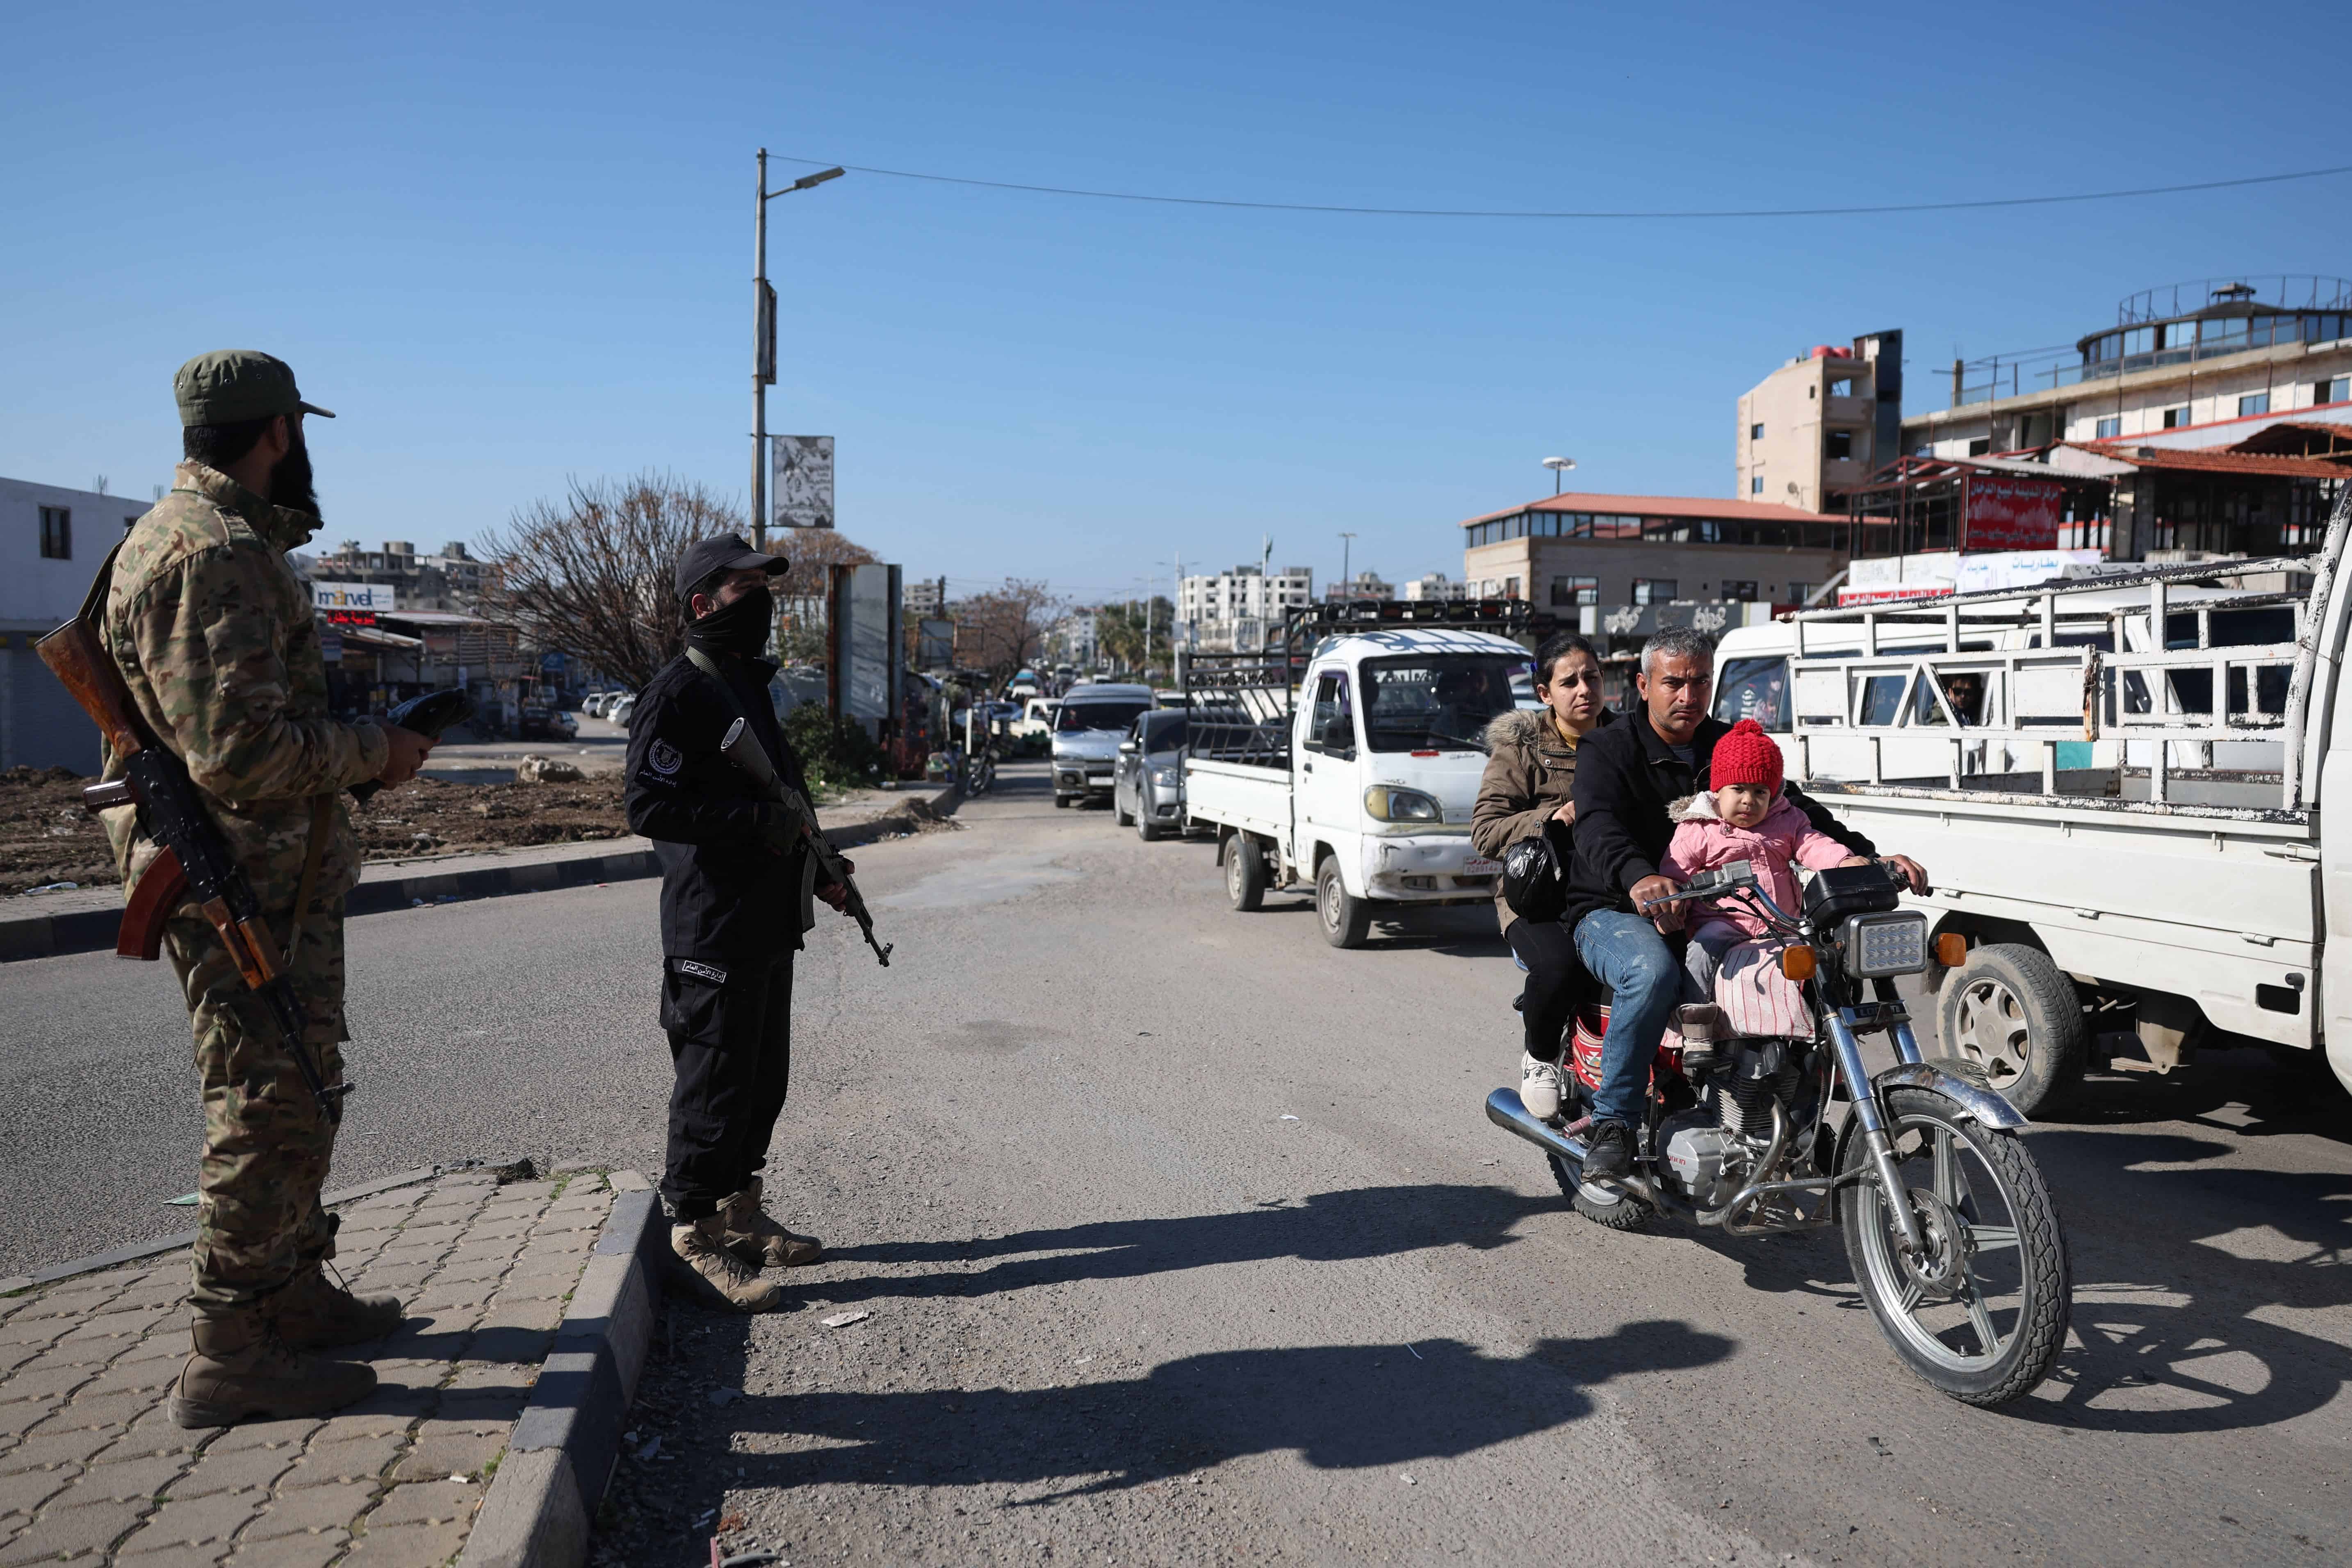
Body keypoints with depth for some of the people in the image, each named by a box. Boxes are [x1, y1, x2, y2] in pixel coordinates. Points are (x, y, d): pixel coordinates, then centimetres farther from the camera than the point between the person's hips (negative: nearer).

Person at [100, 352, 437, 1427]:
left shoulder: (195, 537, 16)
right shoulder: (215, 553, -19)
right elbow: (241, 753, -27)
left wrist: (356, 742, 13)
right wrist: (375, 751, -14)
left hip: (270, 876, 11)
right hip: (251, 884, -11)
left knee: (298, 1092, 20)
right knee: (270, 1108, -3)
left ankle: (295, 1293, 34)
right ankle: (231, 1355, 7)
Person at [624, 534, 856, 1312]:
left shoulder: (749, 684, 17)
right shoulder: (678, 693, -12)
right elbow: (648, 806, -21)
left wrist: (819, 867, 15)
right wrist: (758, 822, -23)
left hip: (770, 923, 10)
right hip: (713, 933, -9)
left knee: (763, 1080, 17)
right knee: (714, 1086, -2)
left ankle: (741, 1213, 30)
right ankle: (698, 1237, 11)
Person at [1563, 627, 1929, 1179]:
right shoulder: (1609, 752, -4)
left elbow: (1798, 811, 7)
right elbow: (1599, 829, -24)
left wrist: (1870, 858, -11)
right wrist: (1638, 879, -47)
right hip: (1615, 912, -5)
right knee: (1653, 972, -37)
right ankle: (1611, 1123, -26)